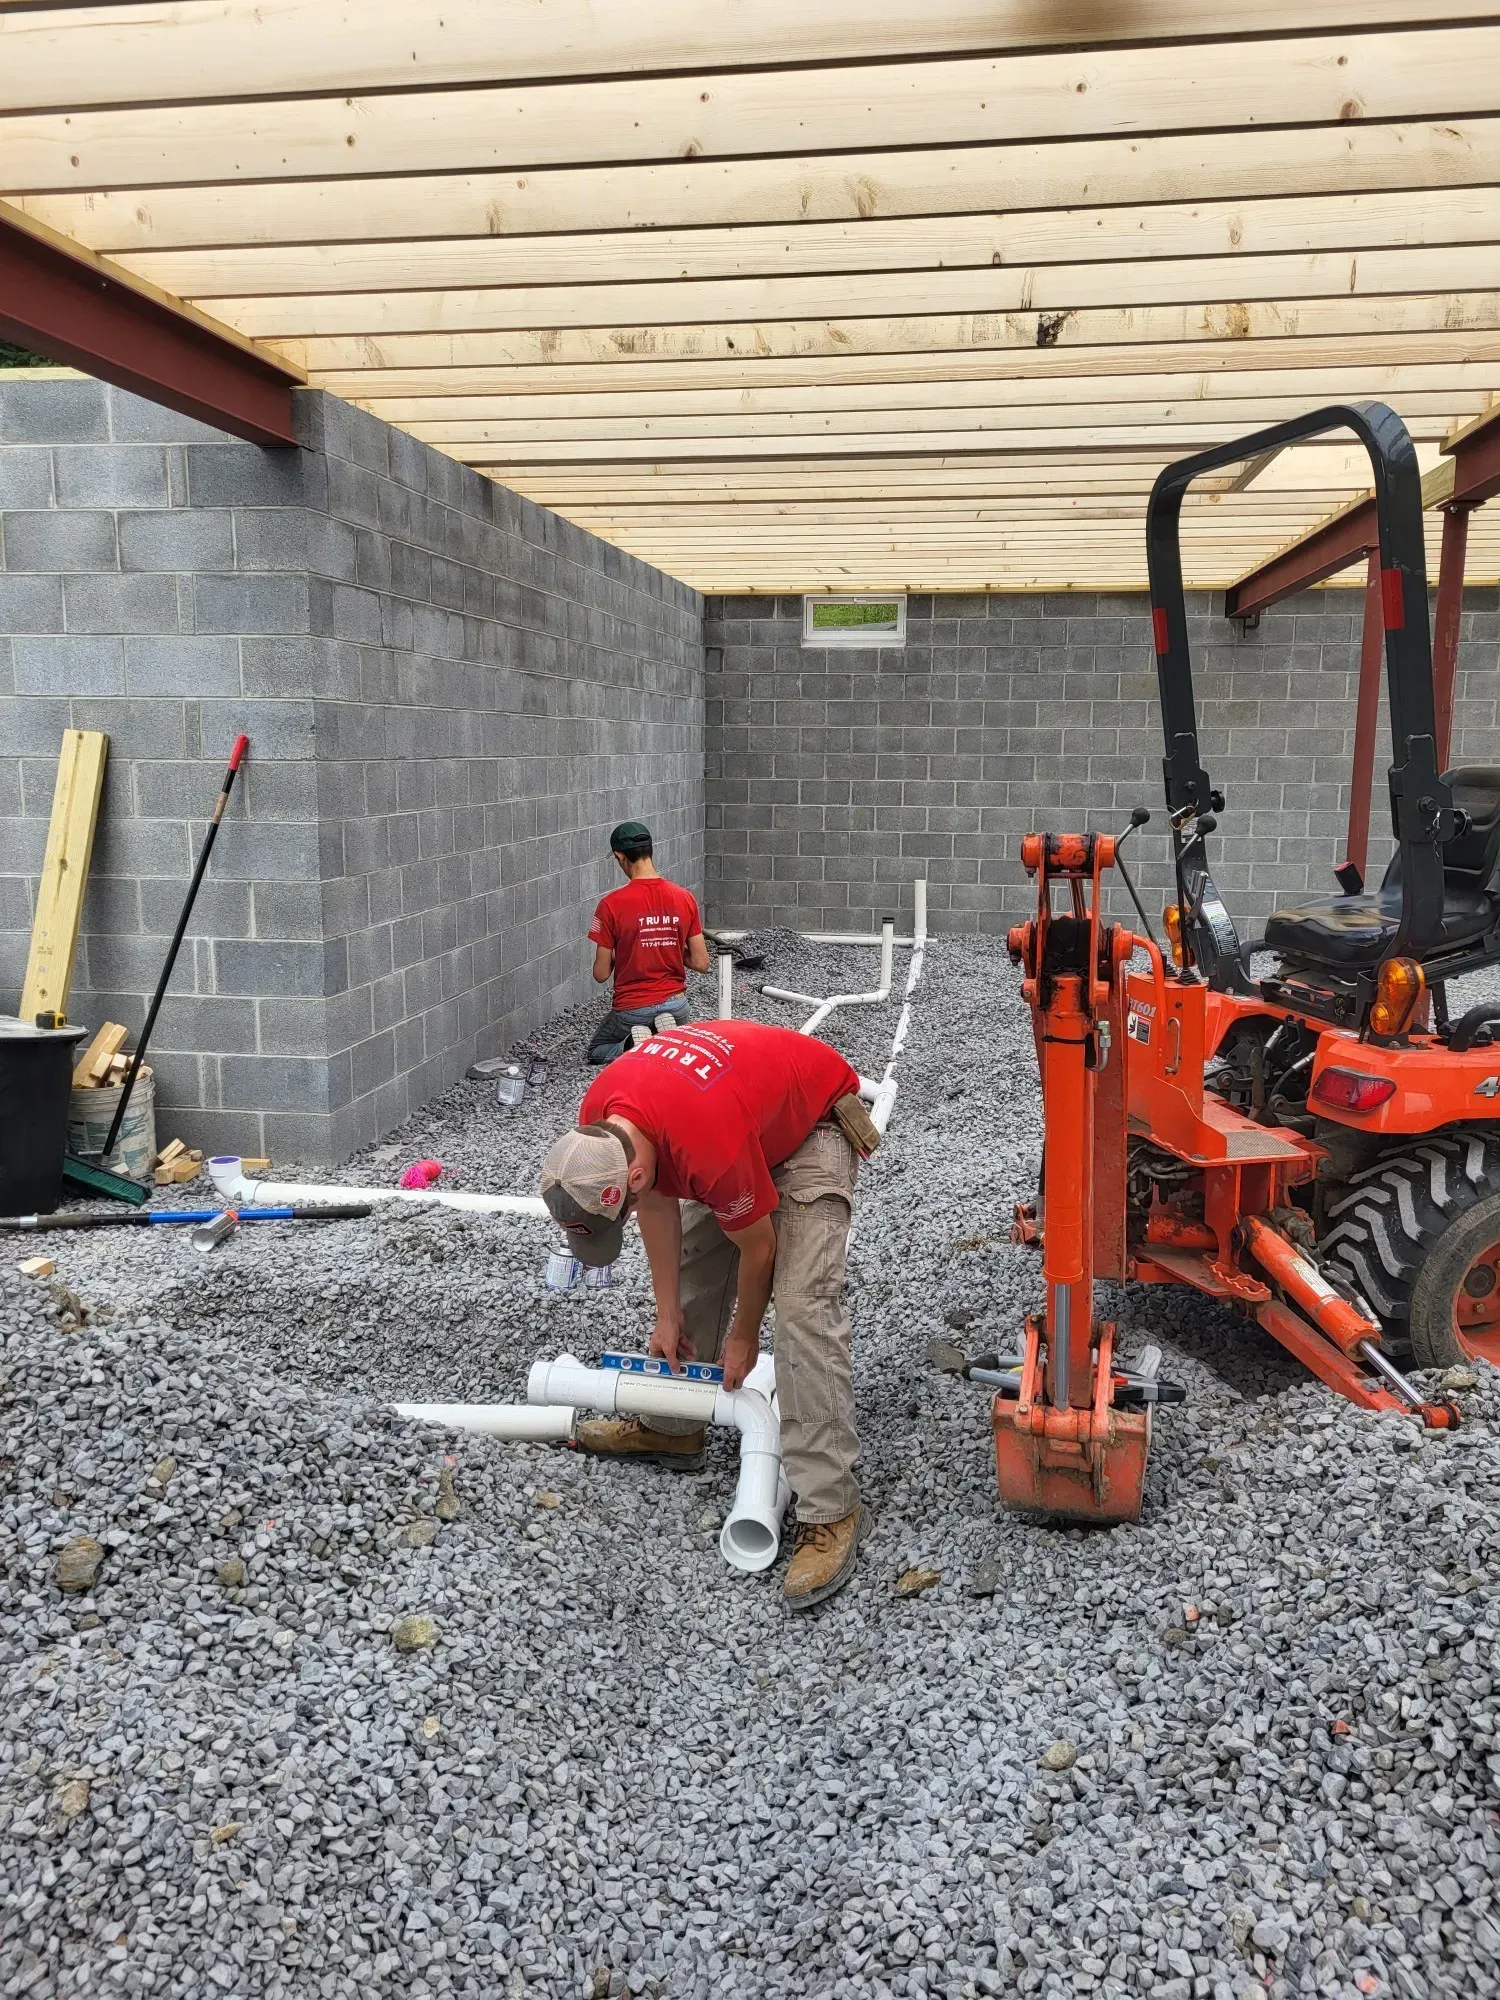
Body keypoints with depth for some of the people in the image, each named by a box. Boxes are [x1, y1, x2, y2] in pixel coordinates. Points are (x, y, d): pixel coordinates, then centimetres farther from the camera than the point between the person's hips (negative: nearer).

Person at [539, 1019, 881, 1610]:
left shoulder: (711, 1149, -41)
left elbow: (758, 1247, -22)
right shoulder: (596, 1123, -19)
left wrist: (743, 1339, -5)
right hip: (747, 1100, 8)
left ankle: (830, 1511, -17)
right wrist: (668, 1313, 2)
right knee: (693, 1270, 10)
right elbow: (657, 1205, -1)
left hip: (814, 1124, -8)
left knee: (801, 1303, -19)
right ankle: (672, 1427, 29)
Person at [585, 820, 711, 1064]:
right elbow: (701, 963, -2)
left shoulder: (611, 904, -15)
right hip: (675, 1004, 3)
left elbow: (601, 974, -9)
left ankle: (632, 1047, -7)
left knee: (597, 1050, 27)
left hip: (631, 1009, -3)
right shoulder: (685, 898, -5)